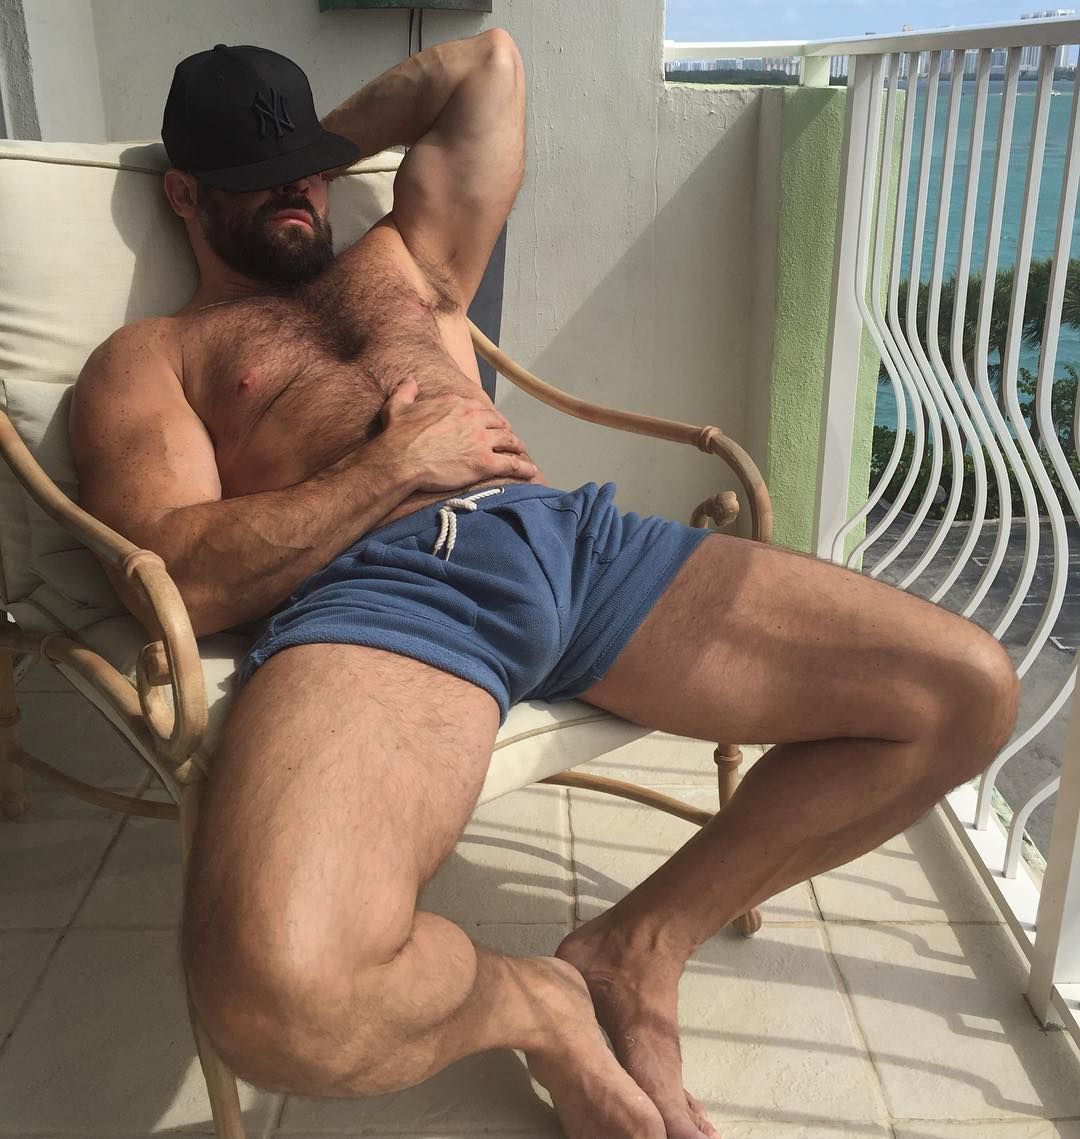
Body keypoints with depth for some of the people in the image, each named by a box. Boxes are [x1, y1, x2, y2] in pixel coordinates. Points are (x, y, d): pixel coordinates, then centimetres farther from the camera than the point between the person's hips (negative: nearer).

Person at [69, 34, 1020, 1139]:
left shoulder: (403, 261, 33)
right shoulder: (147, 359, 18)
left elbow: (491, 59, 38)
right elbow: (183, 583, -1)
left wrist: (325, 136, 42)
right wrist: (397, 465, -2)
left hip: (570, 536, 6)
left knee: (967, 690, -4)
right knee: (278, 988, -38)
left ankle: (635, 946, 4)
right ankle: (538, 998, -2)